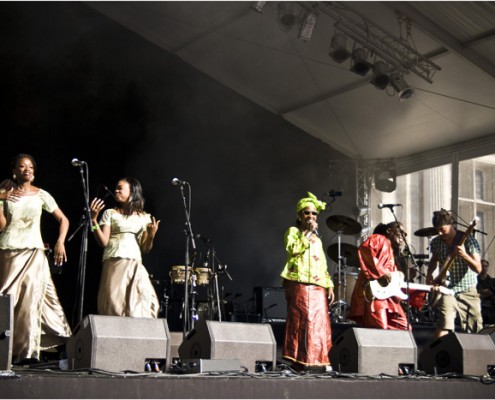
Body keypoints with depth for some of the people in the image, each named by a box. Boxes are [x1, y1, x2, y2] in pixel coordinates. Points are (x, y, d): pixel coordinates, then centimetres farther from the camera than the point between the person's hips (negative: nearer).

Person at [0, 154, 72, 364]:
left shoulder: (41, 195, 7)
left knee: (31, 299, -7)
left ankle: (28, 351, -6)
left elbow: (63, 220, 11)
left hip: (33, 252, 0)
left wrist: (60, 242, -2)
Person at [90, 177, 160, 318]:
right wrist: (93, 219, -11)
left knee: (142, 305, -9)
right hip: (114, 264, -2)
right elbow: (103, 242, -2)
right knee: (115, 304, -8)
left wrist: (151, 236, -5)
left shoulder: (144, 217, 15)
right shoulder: (110, 213, 9)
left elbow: (145, 249, 13)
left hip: (136, 266, 2)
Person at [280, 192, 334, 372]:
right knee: (301, 321, -10)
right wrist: (307, 233, -8)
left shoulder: (317, 239, 26)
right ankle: (300, 361, -8)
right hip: (299, 282, -6)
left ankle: (318, 360, 1)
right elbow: (291, 250, -11)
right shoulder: (293, 231, 9)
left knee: (320, 323, -1)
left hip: (317, 285, 6)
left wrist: (329, 285, 13)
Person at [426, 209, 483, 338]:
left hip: (468, 292, -1)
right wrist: (429, 274, 4)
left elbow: (478, 269, -14)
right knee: (443, 327, -19)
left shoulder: (468, 240, -10)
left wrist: (464, 255, -30)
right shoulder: (436, 243, 1)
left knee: (475, 331, 6)